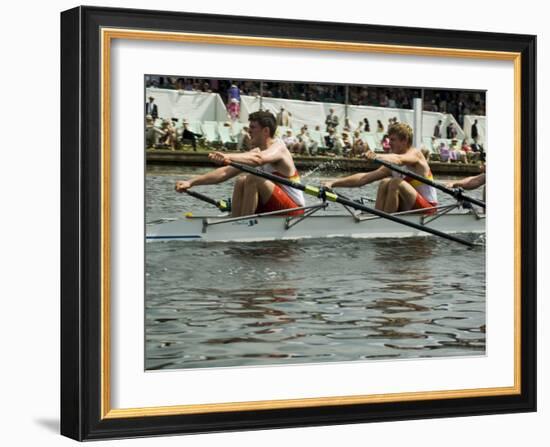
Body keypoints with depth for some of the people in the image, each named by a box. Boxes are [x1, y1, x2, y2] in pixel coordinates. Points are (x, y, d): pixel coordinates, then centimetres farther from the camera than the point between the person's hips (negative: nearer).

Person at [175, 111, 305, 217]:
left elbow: (259, 159, -39)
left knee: (252, 178, -25)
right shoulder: (255, 152, 10)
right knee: (241, 181, -5)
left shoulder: (278, 147, -13)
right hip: (271, 208, 8)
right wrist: (191, 182, -7)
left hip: (294, 210, -8)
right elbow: (225, 172, 3)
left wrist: (229, 157, -54)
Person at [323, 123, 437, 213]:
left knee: (395, 182, -27)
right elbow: (364, 178, 3)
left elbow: (398, 160, -33)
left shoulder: (415, 153, -9)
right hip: (407, 208, 7)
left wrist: (377, 156, -53)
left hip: (428, 208, -7)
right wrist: (333, 183, -6)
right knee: (384, 183, -11)